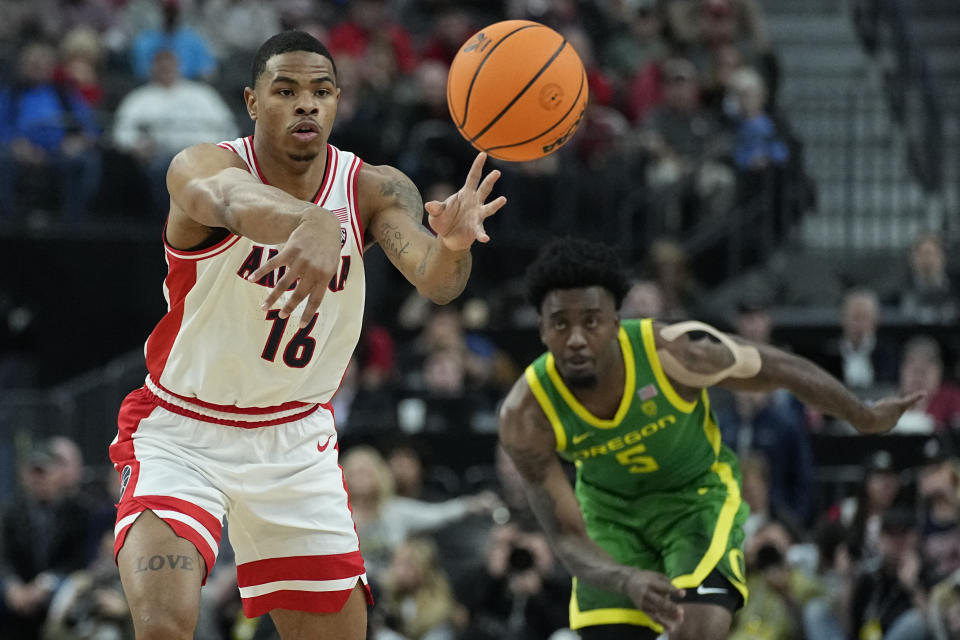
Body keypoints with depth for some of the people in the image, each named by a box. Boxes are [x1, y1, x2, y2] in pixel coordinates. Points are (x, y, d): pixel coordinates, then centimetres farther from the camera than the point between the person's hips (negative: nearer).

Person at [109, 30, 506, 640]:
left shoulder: (375, 190, -8)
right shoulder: (200, 166, -19)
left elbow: (434, 281, -27)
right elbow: (235, 201, -45)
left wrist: (453, 245, -52)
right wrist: (312, 224, -68)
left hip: (295, 440, 4)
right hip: (182, 433, -4)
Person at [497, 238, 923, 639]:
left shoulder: (675, 353, -32)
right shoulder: (524, 416, -27)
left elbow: (783, 369, -14)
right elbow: (566, 536, -24)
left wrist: (866, 418, 2)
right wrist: (628, 581, -45)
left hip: (698, 494, -2)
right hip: (608, 510, 2)